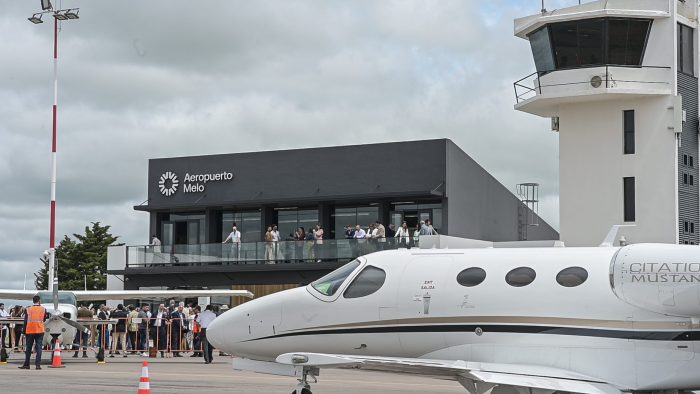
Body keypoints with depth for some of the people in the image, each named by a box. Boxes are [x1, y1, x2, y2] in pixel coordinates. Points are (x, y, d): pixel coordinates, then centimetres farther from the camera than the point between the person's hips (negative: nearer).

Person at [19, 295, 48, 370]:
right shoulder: (43, 309, 0)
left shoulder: (28, 310, 0)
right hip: (40, 331, -1)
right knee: (39, 347, -1)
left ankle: (26, 364, 15)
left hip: (30, 331, 1)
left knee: (28, 348, 10)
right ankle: (38, 364, -8)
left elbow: (25, 321, 0)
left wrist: (24, 332, 4)